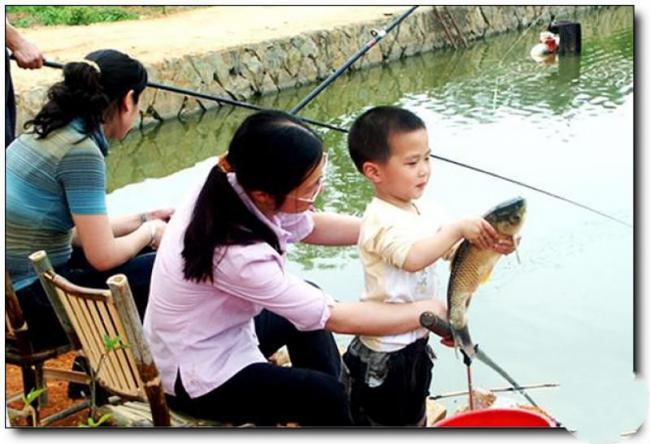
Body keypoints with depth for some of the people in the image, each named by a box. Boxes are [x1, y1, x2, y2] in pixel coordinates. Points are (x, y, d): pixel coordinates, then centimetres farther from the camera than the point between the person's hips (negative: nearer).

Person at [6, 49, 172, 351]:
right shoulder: (81, 151, -21)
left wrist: (141, 221, 13)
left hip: (20, 285, 10)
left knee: (143, 254, 20)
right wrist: (149, 231, -2)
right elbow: (102, 256, -20)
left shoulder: (44, 132, 6)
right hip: (38, 305, -10)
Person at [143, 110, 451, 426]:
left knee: (308, 306, 21)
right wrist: (427, 312, -16)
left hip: (217, 332, 9)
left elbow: (309, 227, 3)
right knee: (326, 396, -15)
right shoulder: (240, 255, -37)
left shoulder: (234, 187, -15)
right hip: (198, 378, -9)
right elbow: (336, 318, -27)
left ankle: (319, 420, 35)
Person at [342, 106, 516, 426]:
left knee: (412, 421, 27)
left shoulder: (418, 212, 3)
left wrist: (489, 244, -12)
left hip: (415, 341, 9)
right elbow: (413, 258, -43)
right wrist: (458, 228, -36)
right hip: (385, 354, -9)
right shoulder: (382, 221, -25)